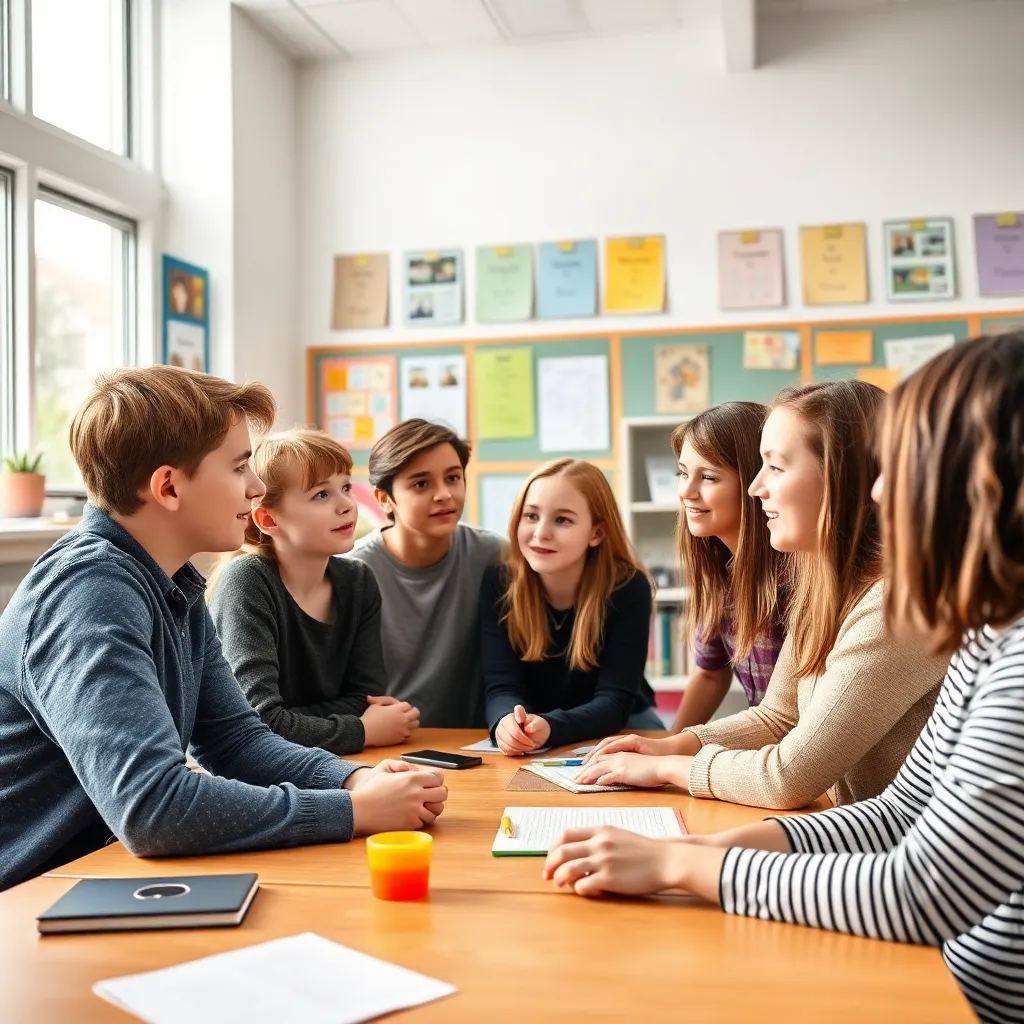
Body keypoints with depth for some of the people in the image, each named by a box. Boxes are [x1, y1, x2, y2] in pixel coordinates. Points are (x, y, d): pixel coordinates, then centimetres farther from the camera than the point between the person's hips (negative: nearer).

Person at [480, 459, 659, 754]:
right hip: (530, 738, 2)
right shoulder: (498, 583, -14)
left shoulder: (628, 588, -20)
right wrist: (508, 722, -42)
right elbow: (501, 686, -18)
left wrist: (549, 727, -42)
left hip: (619, 728, -1)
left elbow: (615, 701, -23)